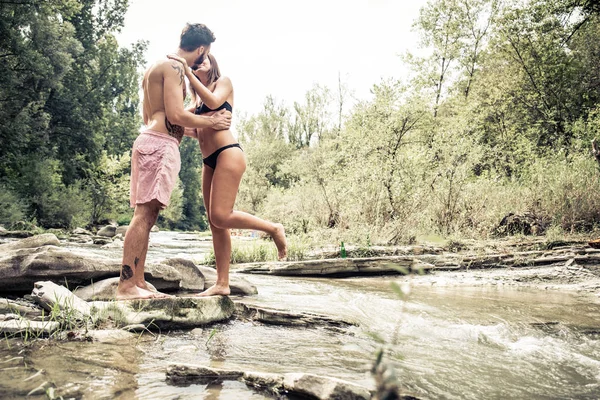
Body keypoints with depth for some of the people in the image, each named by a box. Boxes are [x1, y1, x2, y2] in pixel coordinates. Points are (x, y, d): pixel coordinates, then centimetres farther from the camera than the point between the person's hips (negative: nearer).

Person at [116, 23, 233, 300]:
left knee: (147, 216, 6)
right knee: (144, 213, -14)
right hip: (160, 144, -10)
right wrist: (211, 122, -1)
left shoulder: (156, 68, 25)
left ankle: (138, 282, 6)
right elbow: (176, 115, -15)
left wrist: (193, 128, 33)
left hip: (149, 140, 10)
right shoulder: (174, 68, -6)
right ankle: (126, 285, -14)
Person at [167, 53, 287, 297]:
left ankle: (274, 229, -1)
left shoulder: (223, 82, 6)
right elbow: (196, 130, 20)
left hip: (228, 154, -8)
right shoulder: (198, 99, 25)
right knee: (215, 223, 2)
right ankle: (222, 283, 5)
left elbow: (213, 102, -15)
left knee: (221, 217, -19)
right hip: (209, 162, 8)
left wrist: (188, 73, -14)